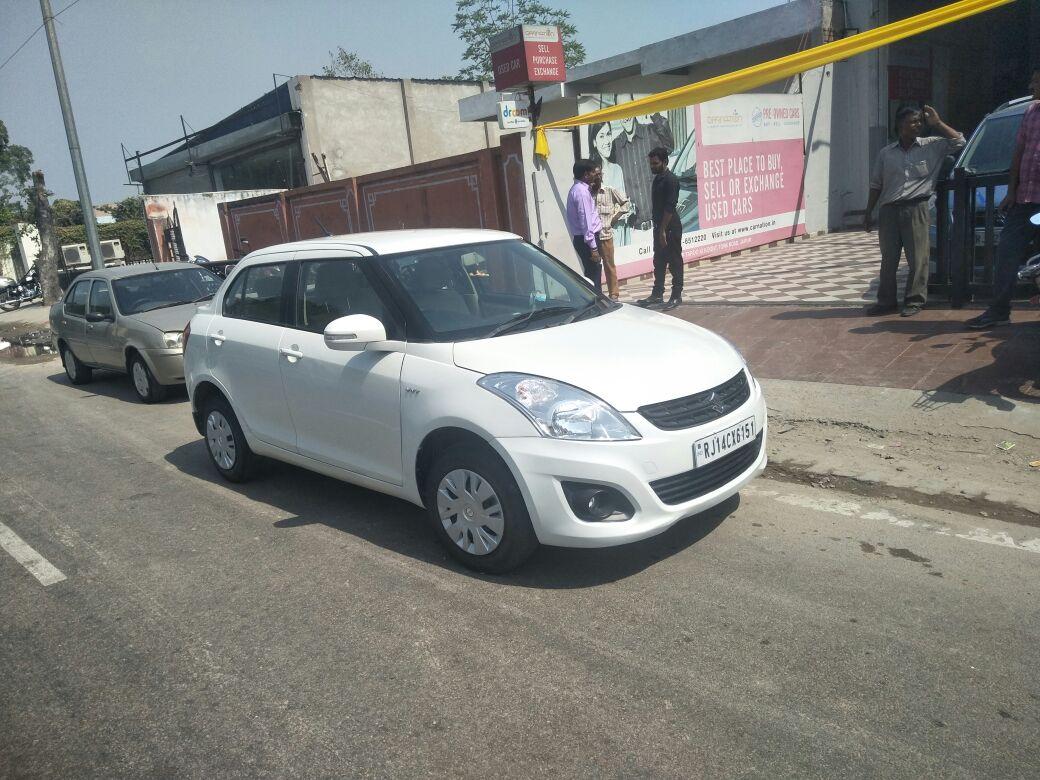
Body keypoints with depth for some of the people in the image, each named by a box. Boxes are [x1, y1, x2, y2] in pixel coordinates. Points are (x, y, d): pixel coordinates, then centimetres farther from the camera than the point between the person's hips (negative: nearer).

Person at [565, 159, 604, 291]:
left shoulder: (577, 189, 15)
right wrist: (593, 247, -22)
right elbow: (585, 220, -22)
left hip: (582, 239, 10)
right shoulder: (581, 191, -17)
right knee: (594, 275, -7)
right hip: (587, 239, -10)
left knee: (592, 273, 15)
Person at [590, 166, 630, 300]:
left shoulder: (610, 190, 3)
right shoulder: (587, 192, 3)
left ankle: (613, 293, 11)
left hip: (606, 233, -1)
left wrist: (617, 216, 0)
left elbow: (625, 202, 10)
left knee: (609, 264, 4)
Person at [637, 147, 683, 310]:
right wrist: (658, 228, 15)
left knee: (675, 262, -1)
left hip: (671, 228, -9)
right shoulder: (657, 179, 13)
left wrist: (663, 230, -22)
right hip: (659, 226, 9)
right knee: (659, 261, 13)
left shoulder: (671, 180, -15)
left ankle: (676, 296, 6)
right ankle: (657, 295, 21)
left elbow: (669, 207, -21)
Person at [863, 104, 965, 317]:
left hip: (915, 209, -2)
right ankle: (886, 301, 15)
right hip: (889, 210, 2)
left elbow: (958, 141, 0)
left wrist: (936, 123, -2)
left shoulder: (931, 147, 7)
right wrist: (868, 213, 11)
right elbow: (876, 185, 14)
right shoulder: (886, 153, 12)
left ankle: (914, 300, 6)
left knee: (917, 258, -2)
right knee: (888, 259, 6)